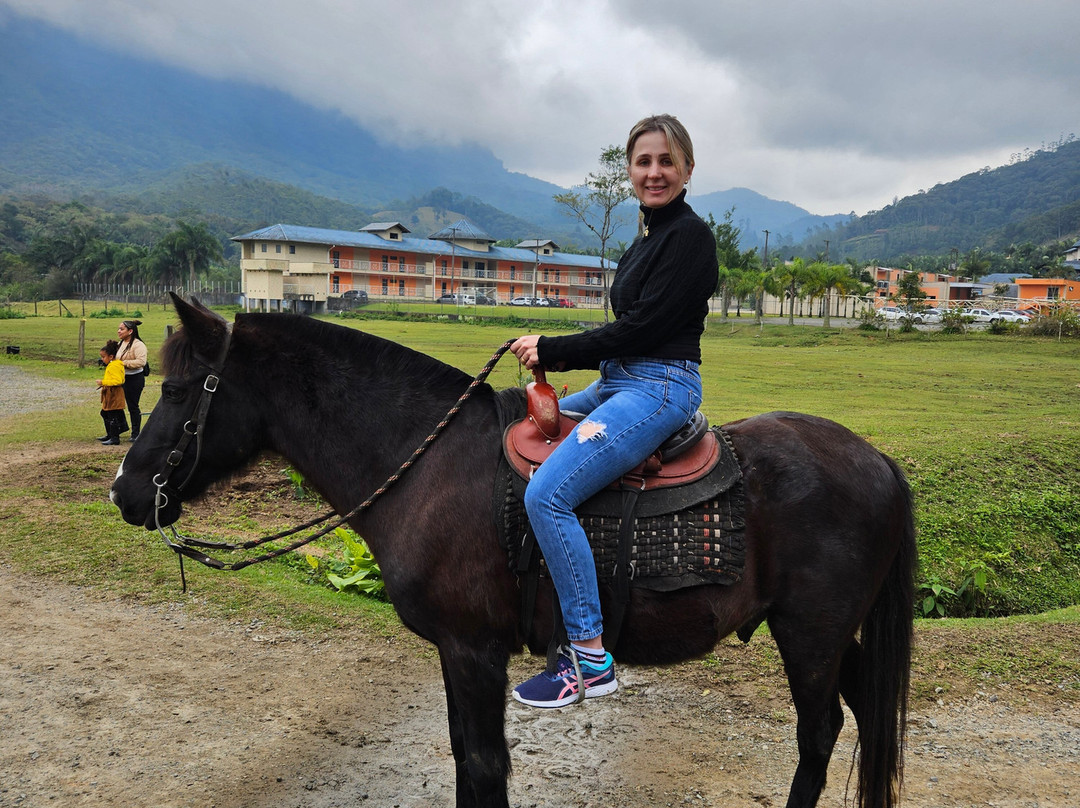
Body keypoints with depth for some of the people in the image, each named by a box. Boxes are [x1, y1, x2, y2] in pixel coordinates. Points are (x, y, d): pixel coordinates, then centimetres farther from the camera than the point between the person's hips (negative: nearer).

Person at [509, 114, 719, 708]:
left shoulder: (690, 236, -11)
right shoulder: (649, 239, 19)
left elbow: (642, 327, -18)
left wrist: (553, 350, -11)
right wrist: (556, 356, 7)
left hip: (660, 388, -11)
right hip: (621, 383, 11)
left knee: (546, 494, -23)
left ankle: (590, 659, -14)